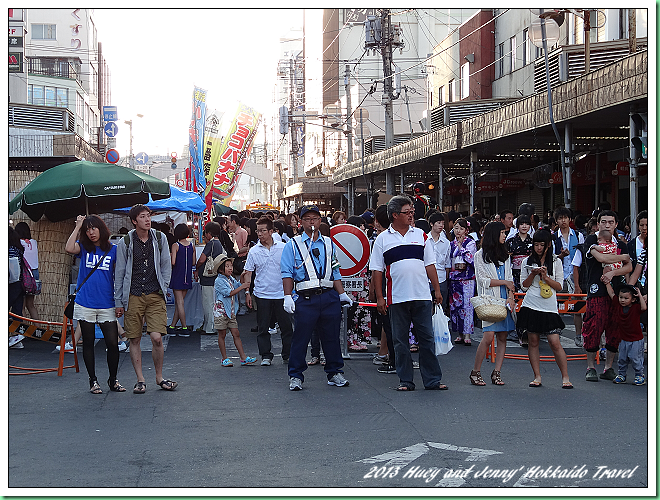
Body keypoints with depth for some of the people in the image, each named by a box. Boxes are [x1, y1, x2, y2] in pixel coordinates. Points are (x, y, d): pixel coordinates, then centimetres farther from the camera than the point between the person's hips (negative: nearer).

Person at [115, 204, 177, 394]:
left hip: (155, 295, 0)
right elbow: (119, 273, 6)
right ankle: (140, 380, 14)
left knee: (157, 338, -9)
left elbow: (166, 266, 14)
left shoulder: (160, 238, 5)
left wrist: (163, 289, 5)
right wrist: (118, 302, 5)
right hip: (133, 296, 0)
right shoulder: (125, 243, 1)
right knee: (134, 339, 2)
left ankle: (159, 377, 9)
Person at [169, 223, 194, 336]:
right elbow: (194, 262, 8)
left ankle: (185, 328, -5)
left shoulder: (176, 246, -11)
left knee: (180, 302, -2)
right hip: (187, 278, 5)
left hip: (177, 276, -5)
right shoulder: (192, 245, 3)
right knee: (178, 302, 12)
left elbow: (173, 262, -17)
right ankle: (173, 326, 17)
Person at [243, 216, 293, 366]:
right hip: (262, 295, 0)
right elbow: (248, 273, 6)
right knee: (263, 327, 2)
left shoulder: (283, 248, 1)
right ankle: (266, 356, 11)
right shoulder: (253, 251, 2)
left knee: (286, 326, 4)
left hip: (281, 294, 0)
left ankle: (288, 355, 16)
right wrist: (247, 292, -1)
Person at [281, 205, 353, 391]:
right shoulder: (293, 245, 6)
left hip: (330, 297, 3)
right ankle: (295, 376, 8)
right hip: (306, 298, -3)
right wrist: (287, 297, -9)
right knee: (301, 337, -2)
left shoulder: (329, 244, 16)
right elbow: (287, 273, 1)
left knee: (331, 336, 7)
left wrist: (342, 294, 14)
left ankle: (335, 372, 18)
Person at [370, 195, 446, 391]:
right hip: (397, 299, -1)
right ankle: (405, 380, 14)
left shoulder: (420, 235, 9)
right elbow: (377, 270, 3)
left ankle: (432, 379, 9)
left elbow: (430, 265, 12)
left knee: (427, 338, 3)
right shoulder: (383, 239, 2)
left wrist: (437, 290, 7)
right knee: (400, 341, 5)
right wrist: (379, 297, -2)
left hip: (422, 296, 2)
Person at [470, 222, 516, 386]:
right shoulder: (480, 255, 2)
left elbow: (510, 278, 14)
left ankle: (497, 373, 6)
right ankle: (475, 372, -4)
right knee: (488, 336, -13)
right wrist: (504, 283, -3)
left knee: (503, 337, 1)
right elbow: (483, 280, -4)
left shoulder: (505, 255, 18)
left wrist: (511, 297, -2)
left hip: (504, 300, 5)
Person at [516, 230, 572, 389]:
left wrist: (545, 276, -10)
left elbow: (559, 286, 4)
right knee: (533, 341, 2)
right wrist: (533, 274, -8)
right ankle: (537, 377, 11)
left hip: (549, 307, -1)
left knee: (555, 342, -8)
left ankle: (565, 377, 0)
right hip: (531, 306, 2)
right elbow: (524, 285, 8)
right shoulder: (527, 262, 9)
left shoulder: (556, 262, 7)